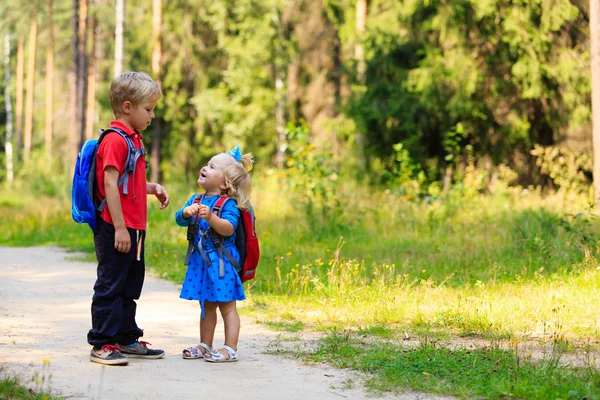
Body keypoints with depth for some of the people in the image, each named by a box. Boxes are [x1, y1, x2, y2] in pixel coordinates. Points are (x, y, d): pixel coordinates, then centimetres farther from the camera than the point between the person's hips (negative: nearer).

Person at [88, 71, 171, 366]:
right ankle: (102, 344, 3)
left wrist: (153, 188, 9)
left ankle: (127, 339, 26)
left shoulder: (133, 139, 16)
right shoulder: (115, 140, -15)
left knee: (130, 286, 16)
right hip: (116, 229, -10)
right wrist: (119, 228, -22)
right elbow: (110, 184, -20)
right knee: (110, 286, -3)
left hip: (134, 228, 10)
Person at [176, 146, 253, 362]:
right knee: (206, 306, 16)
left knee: (226, 305, 0)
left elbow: (228, 229, -25)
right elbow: (179, 220, 1)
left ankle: (230, 349, 3)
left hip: (221, 262, -7)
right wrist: (186, 213, -21)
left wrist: (211, 217, -40)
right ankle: (205, 346, 25)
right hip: (200, 261, 7)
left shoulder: (228, 204, -12)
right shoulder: (196, 200, 9)